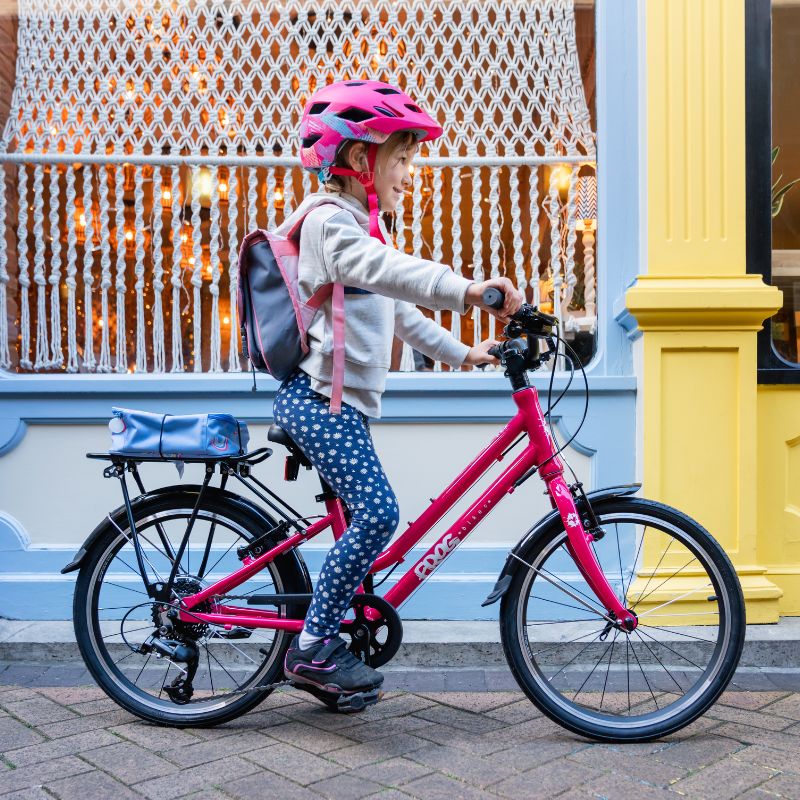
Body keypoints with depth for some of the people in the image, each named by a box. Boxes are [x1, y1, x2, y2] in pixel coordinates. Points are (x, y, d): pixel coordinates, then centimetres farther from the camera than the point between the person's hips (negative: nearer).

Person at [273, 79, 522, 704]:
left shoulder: (361, 226, 23)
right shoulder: (330, 220, -11)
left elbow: (399, 310, 27)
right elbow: (384, 270, -31)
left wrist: (459, 352, 25)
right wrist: (466, 289, -44)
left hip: (341, 400, 10)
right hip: (319, 397, -10)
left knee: (366, 517, 11)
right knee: (378, 511, -18)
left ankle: (315, 650, 21)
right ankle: (313, 646, -5)